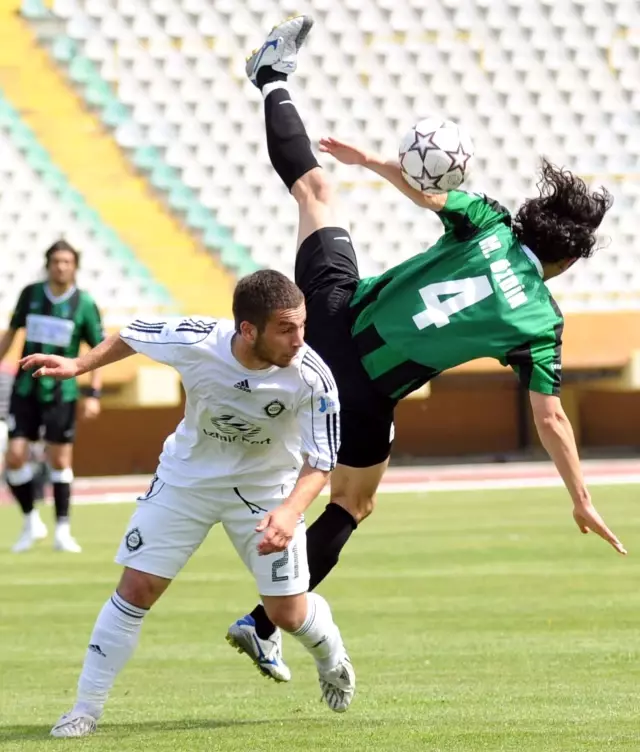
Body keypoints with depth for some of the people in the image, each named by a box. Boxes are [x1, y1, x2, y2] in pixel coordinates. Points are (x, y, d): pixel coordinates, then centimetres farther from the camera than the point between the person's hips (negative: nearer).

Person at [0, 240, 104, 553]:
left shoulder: (84, 304, -6)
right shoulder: (30, 294, 0)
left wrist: (93, 393, -9)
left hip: (61, 392, -2)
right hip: (26, 389, 2)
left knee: (60, 460, 0)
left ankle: (62, 531, 11)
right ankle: (31, 522, 14)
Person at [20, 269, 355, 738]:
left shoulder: (312, 378, -31)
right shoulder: (194, 342, -29)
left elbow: (321, 462, -22)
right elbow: (133, 336, -6)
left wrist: (290, 511, -39)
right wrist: (79, 366, -1)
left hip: (267, 488, -1)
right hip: (188, 477, 1)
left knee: (289, 613, 0)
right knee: (137, 588, -5)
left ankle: (332, 659, 37)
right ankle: (87, 708, 6)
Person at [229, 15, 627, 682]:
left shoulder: (488, 223, -5)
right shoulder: (542, 321, -8)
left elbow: (424, 190, 1)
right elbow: (550, 418, -7)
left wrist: (367, 160, 21)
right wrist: (582, 502, 1)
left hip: (338, 314, 2)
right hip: (367, 393, -2)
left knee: (313, 186, 24)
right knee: (351, 507, 17)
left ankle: (274, 77, 42)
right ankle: (263, 625, 13)